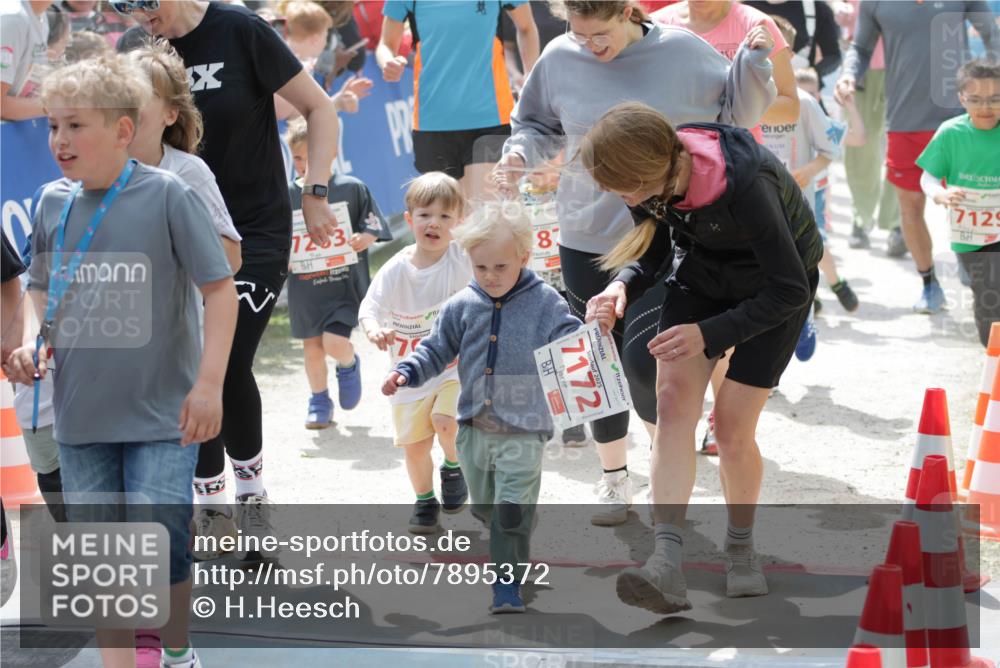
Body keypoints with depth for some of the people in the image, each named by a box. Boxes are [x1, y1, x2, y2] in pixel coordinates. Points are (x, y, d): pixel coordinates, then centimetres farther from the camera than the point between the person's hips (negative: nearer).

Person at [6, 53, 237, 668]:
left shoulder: (168, 196, -12)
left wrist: (209, 384, -16)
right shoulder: (54, 202, 2)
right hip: (82, 411, 5)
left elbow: (220, 290, -9)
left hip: (161, 413, -5)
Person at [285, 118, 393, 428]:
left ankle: (349, 365, 22)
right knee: (312, 345, 12)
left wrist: (363, 239, -21)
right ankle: (319, 401, 32)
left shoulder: (351, 189, -5)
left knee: (335, 342, -14)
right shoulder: (287, 195, 1)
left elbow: (372, 229, 0)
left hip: (345, 282, -3)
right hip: (305, 285, 3)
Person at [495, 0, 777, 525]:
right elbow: (538, 125, 13)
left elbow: (734, 114, 6)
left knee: (644, 357, -13)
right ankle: (613, 477, 31)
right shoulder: (560, 60, -4)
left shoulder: (681, 51, -7)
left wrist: (753, 65, -11)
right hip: (586, 240, 3)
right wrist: (519, 155, -7)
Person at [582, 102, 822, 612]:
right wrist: (622, 285, -19)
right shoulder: (654, 174, -19)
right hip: (702, 271, 5)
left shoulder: (743, 183, -38)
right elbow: (654, 246, 2)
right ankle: (667, 563, -24)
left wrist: (709, 333, -30)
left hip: (774, 283, -5)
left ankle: (741, 549, 19)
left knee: (731, 425, -9)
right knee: (673, 401, -15)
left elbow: (788, 289, -28)